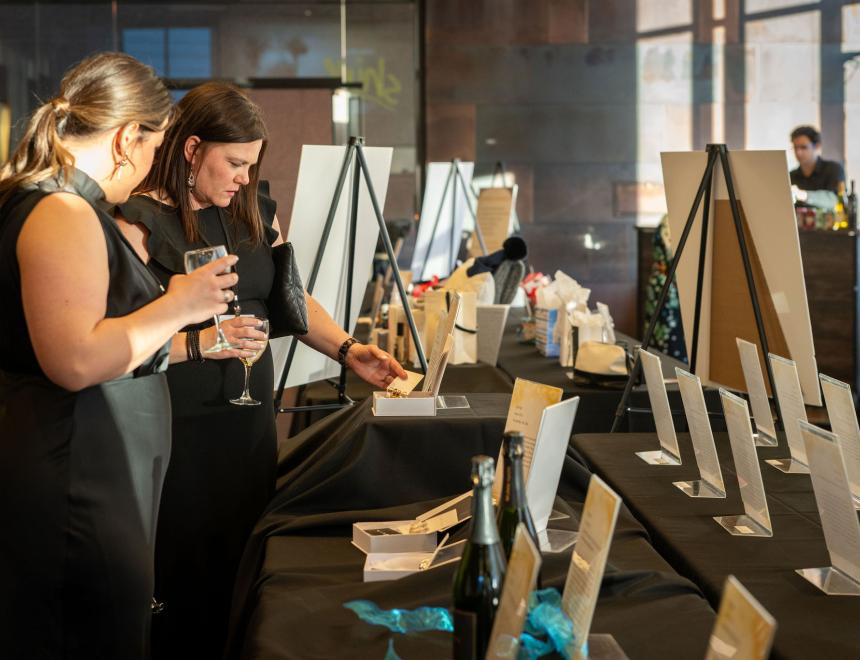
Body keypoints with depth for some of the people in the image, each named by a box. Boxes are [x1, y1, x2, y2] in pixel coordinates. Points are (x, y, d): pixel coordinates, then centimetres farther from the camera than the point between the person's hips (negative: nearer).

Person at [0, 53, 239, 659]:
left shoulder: (69, 205, 16)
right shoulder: (63, 212, -16)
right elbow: (75, 362, -26)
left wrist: (195, 343, 22)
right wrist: (180, 305, -16)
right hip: (75, 492, -11)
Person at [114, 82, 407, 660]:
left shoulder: (256, 211, 10)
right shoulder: (139, 220, -10)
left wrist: (347, 349, 1)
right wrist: (202, 341, -26)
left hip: (251, 419, 6)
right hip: (178, 432, -6)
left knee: (245, 563, 11)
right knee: (187, 579, 2)